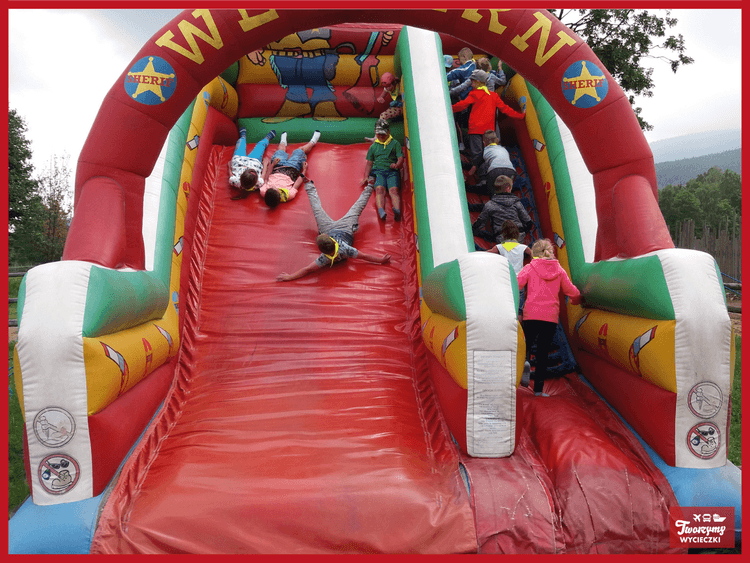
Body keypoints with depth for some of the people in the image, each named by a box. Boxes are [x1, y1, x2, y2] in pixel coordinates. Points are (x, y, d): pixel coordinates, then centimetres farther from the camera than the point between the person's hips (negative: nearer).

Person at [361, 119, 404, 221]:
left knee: (393, 190, -29)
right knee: (379, 188, -30)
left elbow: (401, 158, 10)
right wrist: (366, 177, 10)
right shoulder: (373, 146, 25)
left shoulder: (395, 143, 20)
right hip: (378, 171, 1)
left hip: (392, 171, -1)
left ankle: (397, 211, -55)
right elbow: (369, 163, 24)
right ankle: (381, 211, -54)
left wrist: (397, 165, -14)